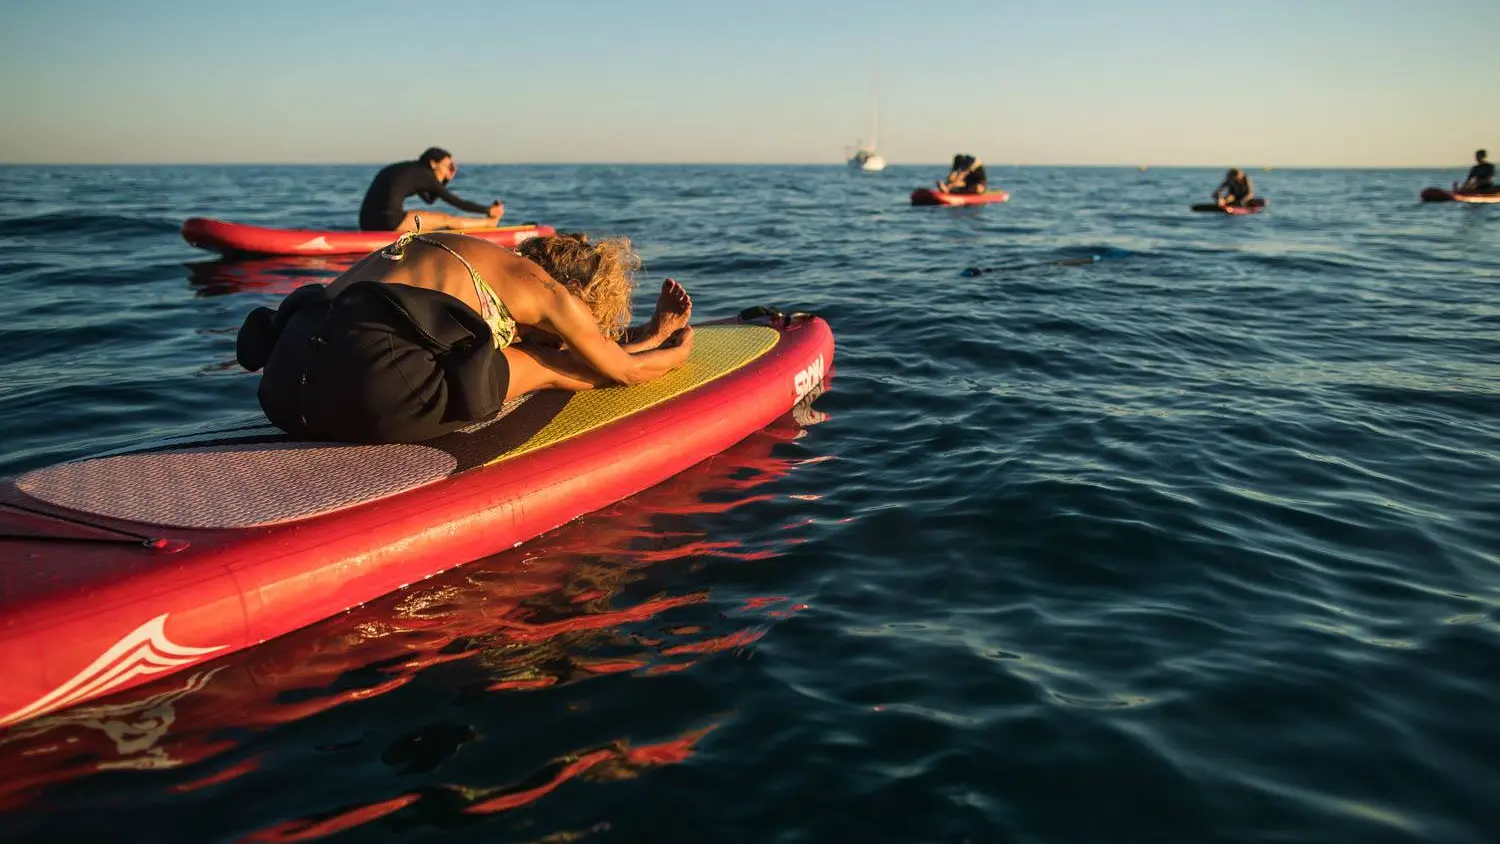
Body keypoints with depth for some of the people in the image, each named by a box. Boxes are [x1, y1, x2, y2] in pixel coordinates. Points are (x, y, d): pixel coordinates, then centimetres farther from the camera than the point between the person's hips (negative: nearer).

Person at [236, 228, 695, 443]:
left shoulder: (493, 262, 32)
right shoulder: (546, 288, 9)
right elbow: (625, 370, 24)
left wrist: (654, 331, 52)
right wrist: (677, 350, 43)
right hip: (377, 382, -8)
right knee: (552, 369, 13)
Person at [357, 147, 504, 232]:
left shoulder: (410, 170, 22)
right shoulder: (424, 175, 0)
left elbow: (429, 199, 35)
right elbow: (457, 202, 4)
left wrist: (445, 179, 27)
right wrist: (488, 210, 12)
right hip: (389, 221, -8)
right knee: (448, 220, 7)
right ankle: (489, 222, 22)